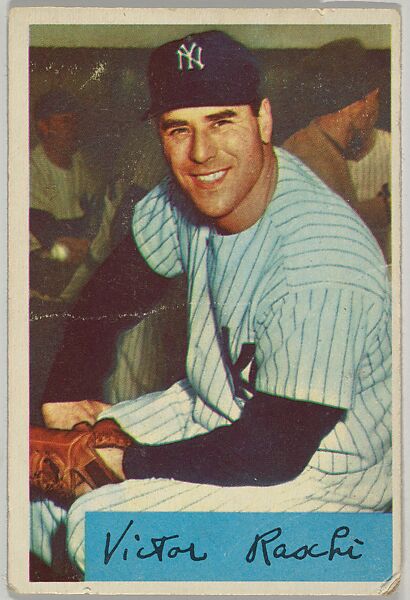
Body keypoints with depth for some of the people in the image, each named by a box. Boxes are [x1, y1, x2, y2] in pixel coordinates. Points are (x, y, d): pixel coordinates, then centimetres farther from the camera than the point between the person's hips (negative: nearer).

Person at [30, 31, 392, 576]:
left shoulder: (320, 268, -33)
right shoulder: (185, 199, -9)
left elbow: (275, 452, -29)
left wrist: (119, 461, -22)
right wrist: (61, 393, 1)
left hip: (319, 468, -7)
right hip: (211, 409, 8)